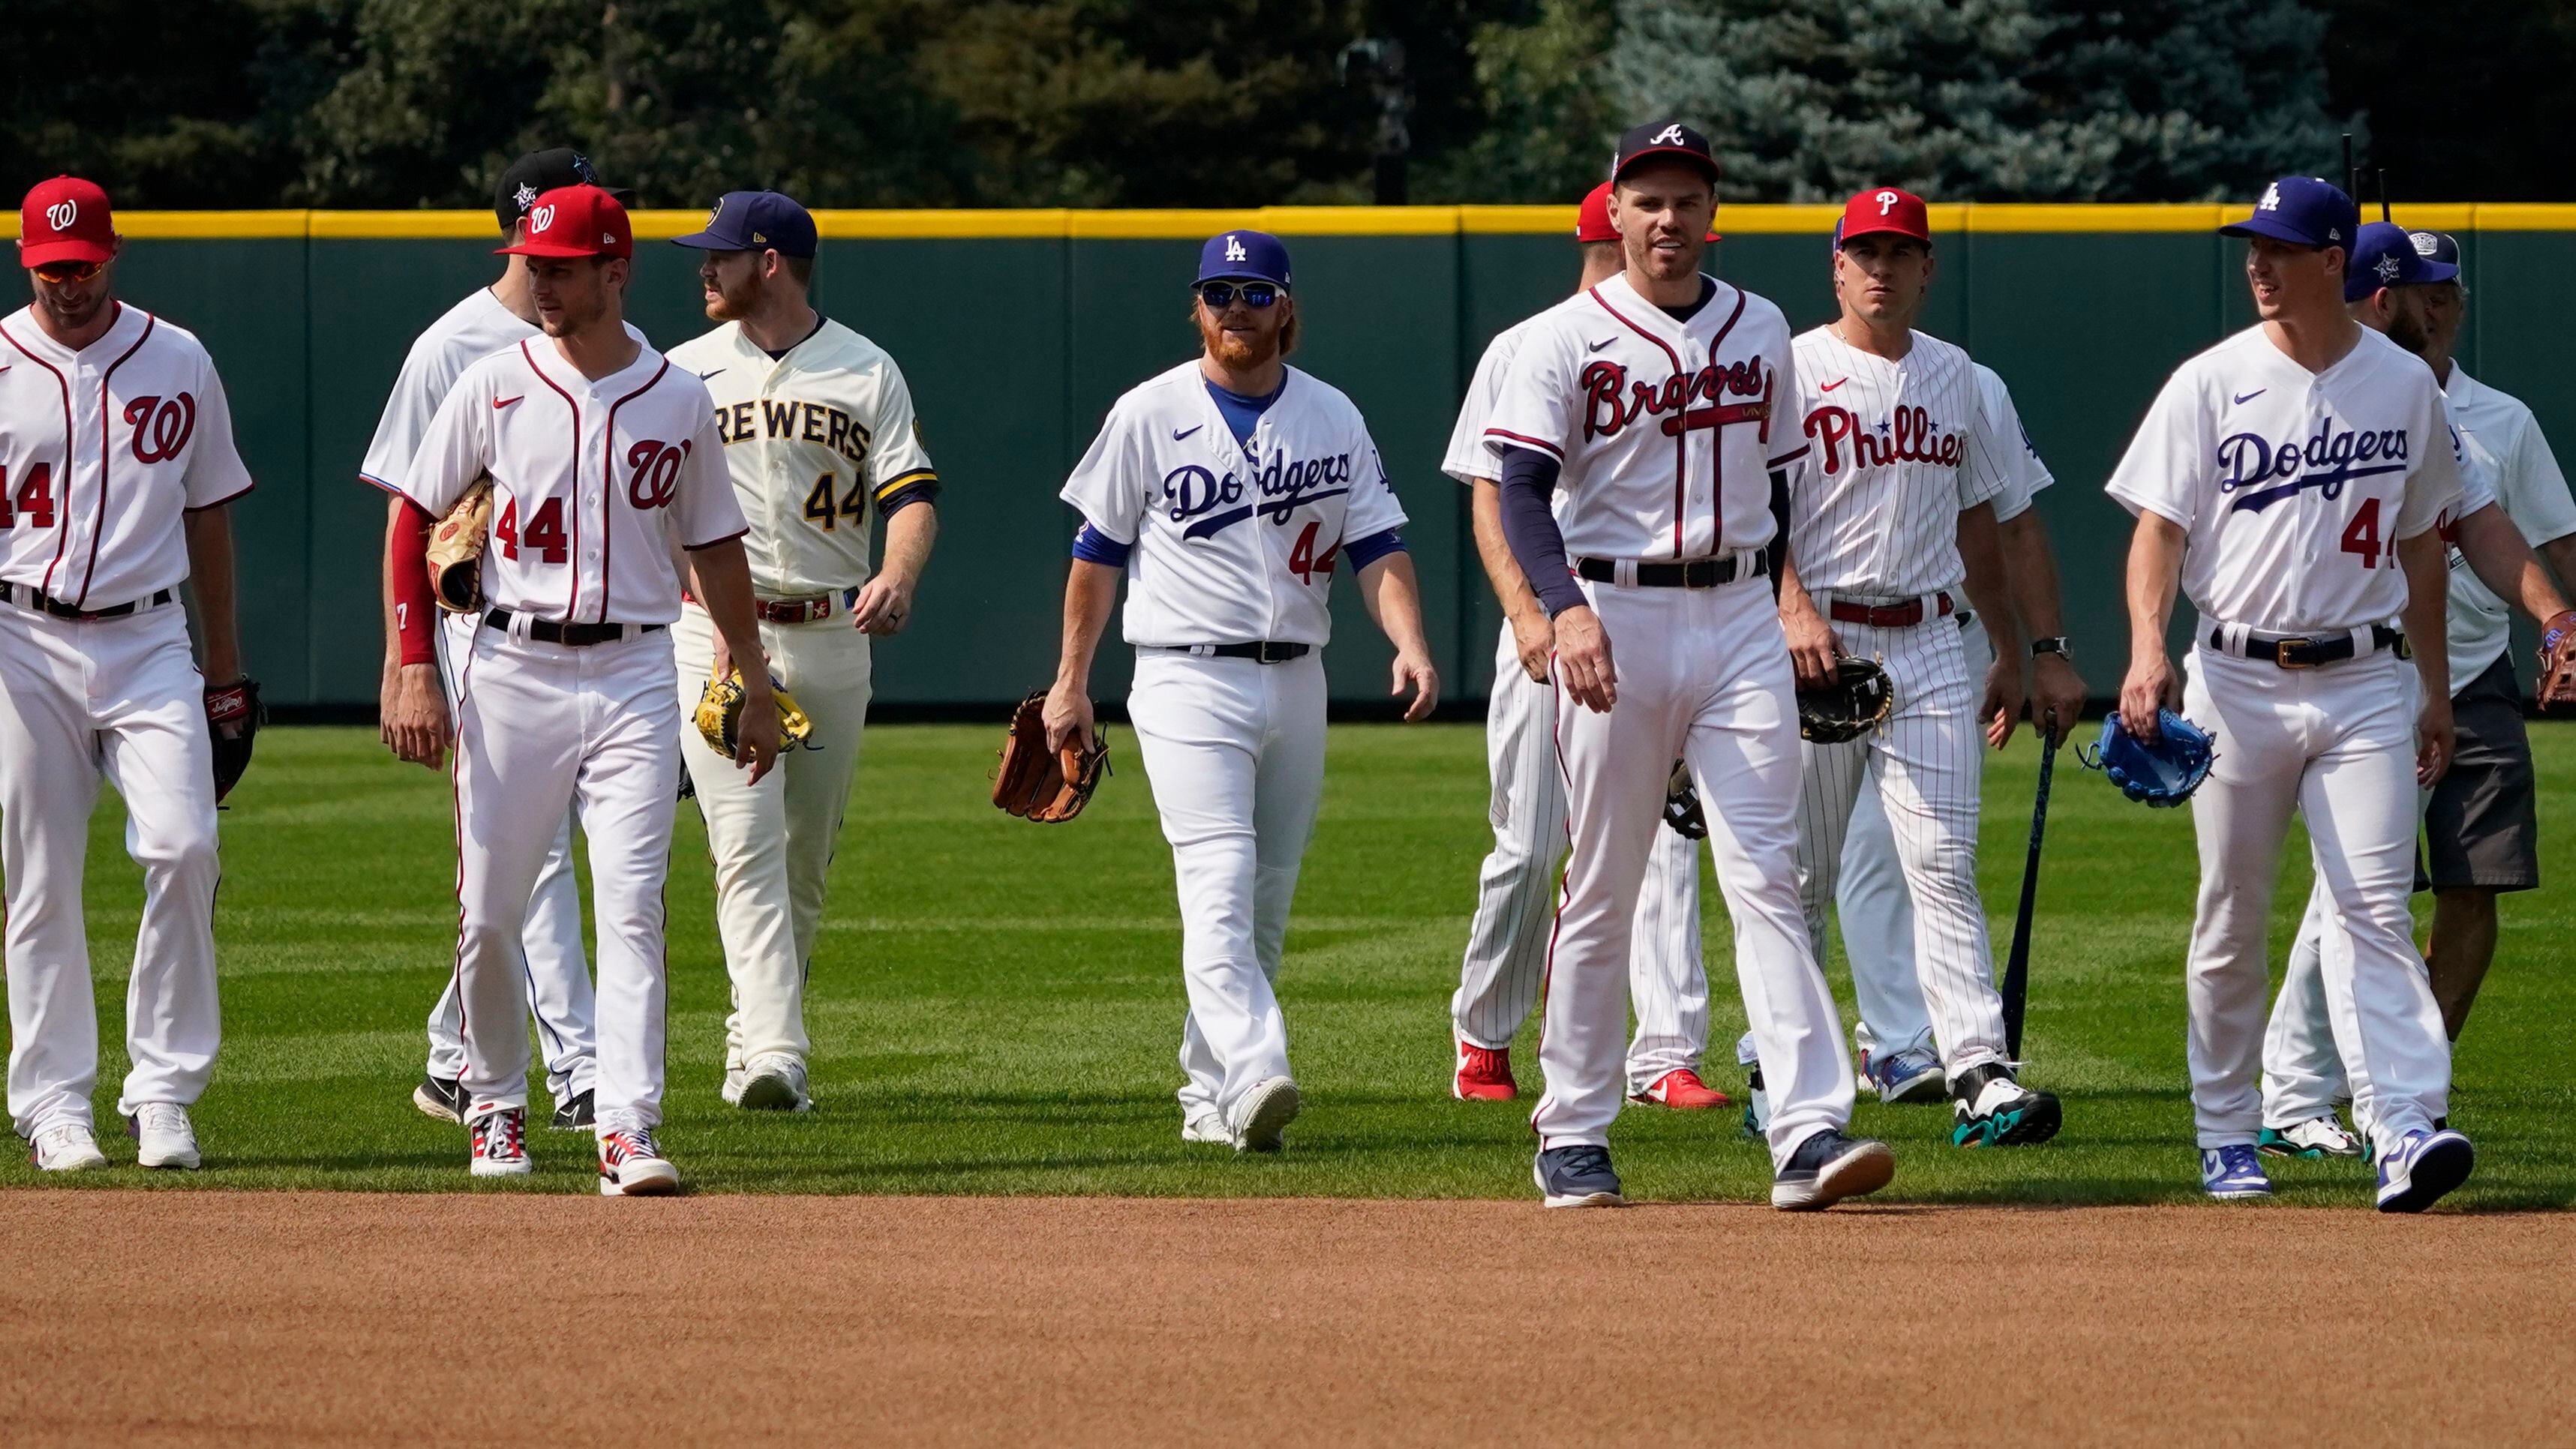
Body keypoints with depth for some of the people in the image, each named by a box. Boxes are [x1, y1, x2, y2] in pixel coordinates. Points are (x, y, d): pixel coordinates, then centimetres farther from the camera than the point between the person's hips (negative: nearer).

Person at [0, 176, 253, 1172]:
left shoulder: (178, 363, 8)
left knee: (183, 849, -14)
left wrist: (226, 668, 14)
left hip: (149, 641, 1)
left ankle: (163, 1092, -5)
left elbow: (207, 512, 15)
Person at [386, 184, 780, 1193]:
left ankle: (628, 1131, -16)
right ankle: (495, 1104, 23)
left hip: (633, 676, 0)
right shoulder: (495, 387, 2)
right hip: (511, 668, 0)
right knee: (488, 914, 3)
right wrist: (414, 666, -6)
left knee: (631, 908, -11)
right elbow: (414, 523, 4)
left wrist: (757, 686, 13)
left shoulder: (679, 400, 6)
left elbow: (714, 546, 14)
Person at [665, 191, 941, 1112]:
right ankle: (773, 1053, -24)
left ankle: (755, 1037, 22)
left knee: (808, 860, 8)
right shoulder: (684, 373, 8)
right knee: (749, 847, -14)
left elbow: (911, 493, -3)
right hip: (717, 636, -1)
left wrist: (899, 575, -24)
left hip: (832, 638, 1)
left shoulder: (867, 372, 5)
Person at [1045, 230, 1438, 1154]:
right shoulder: (1151, 415, 0)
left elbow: (1376, 549, 3)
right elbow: (1099, 550, 6)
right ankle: (1256, 1076, -33)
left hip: (1296, 684, 4)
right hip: (1189, 679, -4)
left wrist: (1411, 645, -14)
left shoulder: (1334, 419, 8)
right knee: (1221, 886, -19)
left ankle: (1210, 1094, 18)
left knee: (1267, 904, 8)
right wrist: (1072, 682, 5)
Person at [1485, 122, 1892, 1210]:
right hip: (1614, 618, -3)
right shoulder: (1566, 339, -3)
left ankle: (1808, 1131, -16)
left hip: (1740, 618, 3)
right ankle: (1573, 1136, 13)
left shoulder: (1761, 331, 12)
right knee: (1602, 889, 3)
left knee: (1764, 876, -8)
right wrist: (1565, 607, -29)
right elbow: (1522, 489, -13)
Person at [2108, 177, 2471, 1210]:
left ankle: (2405, 1131, -21)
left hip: (2364, 684, 0)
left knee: (2375, 908, -12)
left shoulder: (2405, 386, 6)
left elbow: (2421, 543, 14)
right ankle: (2227, 1140, 16)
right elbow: (2160, 525, -3)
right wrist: (2148, 647, -20)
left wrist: (2438, 693, 13)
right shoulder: (2211, 384, 1)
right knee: (2230, 923, 6)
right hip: (2239, 683, 0)